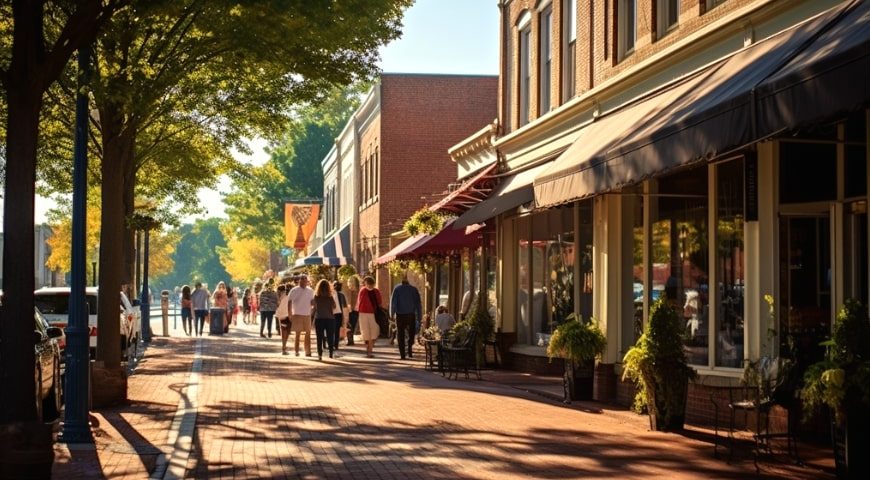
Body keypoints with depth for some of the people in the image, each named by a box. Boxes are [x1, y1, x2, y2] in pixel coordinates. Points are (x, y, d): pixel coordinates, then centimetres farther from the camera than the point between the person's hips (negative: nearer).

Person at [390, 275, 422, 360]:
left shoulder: (397, 288, -1)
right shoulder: (414, 289, 2)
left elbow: (393, 302, -5)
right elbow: (418, 304, 2)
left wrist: (392, 313, 5)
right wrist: (419, 317, 5)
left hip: (400, 315, -1)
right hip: (411, 315, 1)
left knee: (401, 335, 6)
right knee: (411, 333, 17)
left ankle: (402, 354, 1)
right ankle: (409, 348, -7)